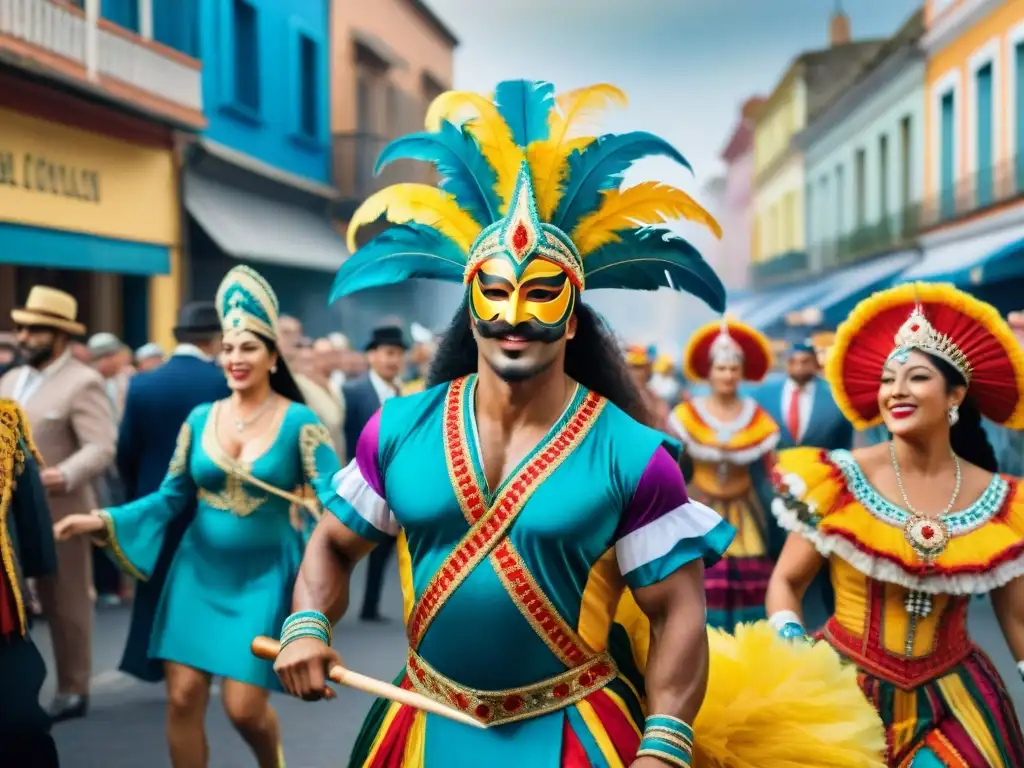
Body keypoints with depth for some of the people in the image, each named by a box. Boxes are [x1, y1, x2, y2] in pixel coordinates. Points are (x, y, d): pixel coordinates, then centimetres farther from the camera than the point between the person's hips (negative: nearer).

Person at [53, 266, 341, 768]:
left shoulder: (298, 422, -9)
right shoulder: (200, 419, 2)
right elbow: (171, 498, 5)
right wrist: (102, 522, -5)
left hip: (262, 577, -3)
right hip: (198, 571, 4)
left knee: (243, 707, -2)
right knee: (182, 698, 0)